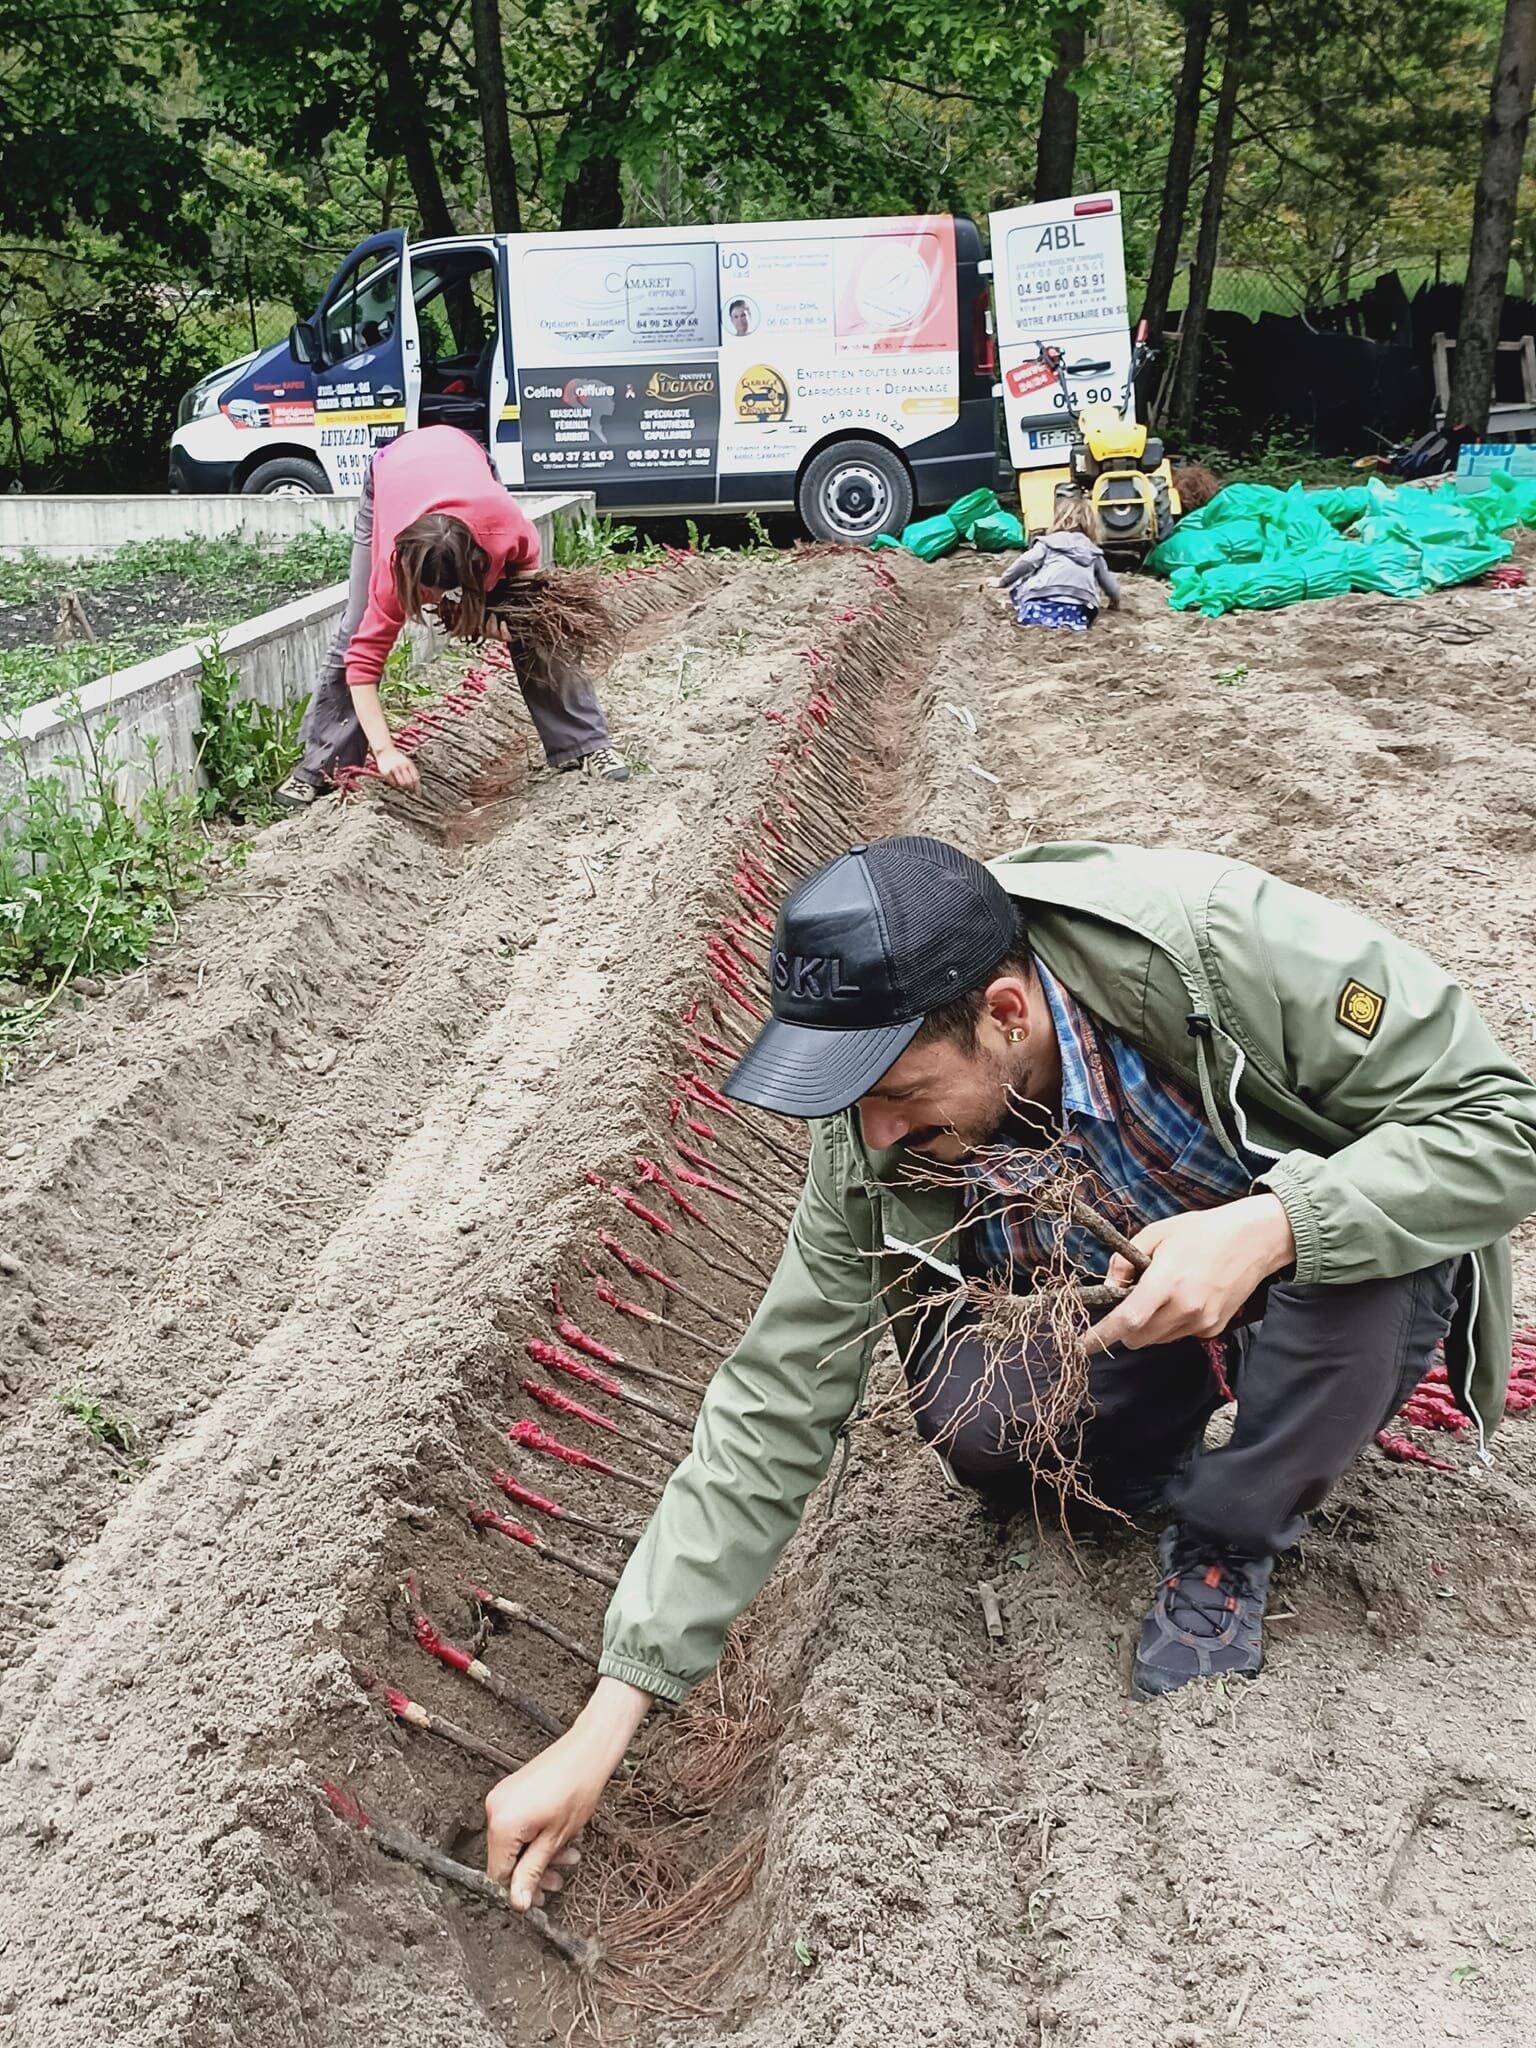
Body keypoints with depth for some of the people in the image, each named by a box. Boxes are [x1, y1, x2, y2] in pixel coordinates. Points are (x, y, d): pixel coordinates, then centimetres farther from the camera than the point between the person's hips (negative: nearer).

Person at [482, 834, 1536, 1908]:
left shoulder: (1231, 945, -35)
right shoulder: (876, 1145, -22)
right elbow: (772, 1414, -18)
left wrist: (1267, 1227, -43)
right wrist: (602, 1727, -20)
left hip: (1333, 1260, -2)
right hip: (1129, 1309, 2)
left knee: (1349, 1263, -36)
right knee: (969, 1409, -27)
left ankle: (1226, 1543, -9)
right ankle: (1154, 1455, 6)